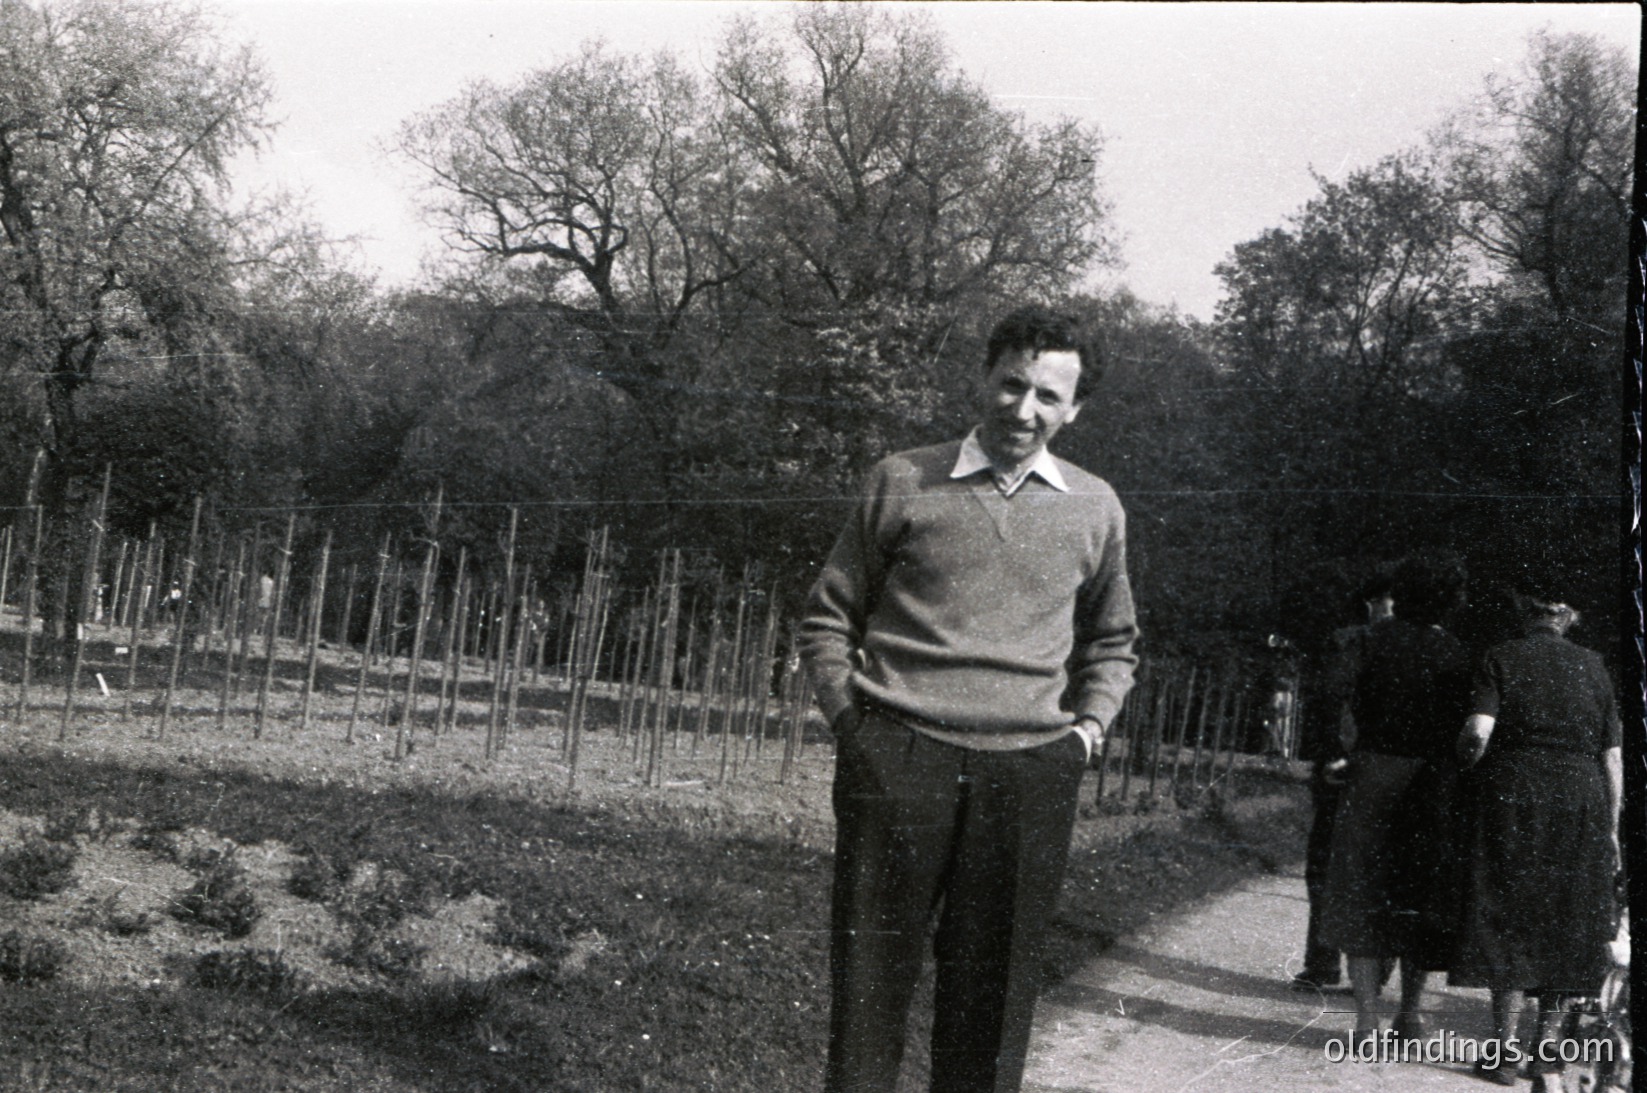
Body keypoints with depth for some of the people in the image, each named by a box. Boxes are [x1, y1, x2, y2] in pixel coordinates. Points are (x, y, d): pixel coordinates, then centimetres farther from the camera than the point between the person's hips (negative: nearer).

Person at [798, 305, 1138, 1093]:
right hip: (899, 757, -2)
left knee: (992, 997, 6)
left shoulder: (1095, 510, 13)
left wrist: (1088, 726, 12)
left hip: (1030, 772, 2)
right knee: (870, 975, 0)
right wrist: (850, 716, 2)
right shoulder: (903, 482, 7)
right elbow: (828, 616, 12)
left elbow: (1112, 642, 26)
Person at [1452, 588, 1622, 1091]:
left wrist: (1465, 759, 8)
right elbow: (1612, 757, 5)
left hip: (1512, 798, -2)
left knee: (1508, 923, 5)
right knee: (1566, 931, 9)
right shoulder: (1594, 667, 6)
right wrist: (1610, 827, 11)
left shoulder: (1501, 659, -2)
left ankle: (1505, 1049, 6)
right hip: (1581, 803, 2)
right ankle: (1547, 1050, 8)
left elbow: (1478, 732, -14)